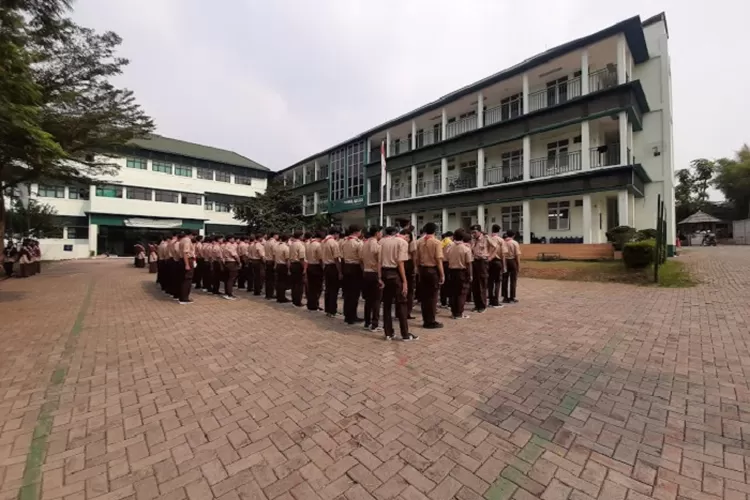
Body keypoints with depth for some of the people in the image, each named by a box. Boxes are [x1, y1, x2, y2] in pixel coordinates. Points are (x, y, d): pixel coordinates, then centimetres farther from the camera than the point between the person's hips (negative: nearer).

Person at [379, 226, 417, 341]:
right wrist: (404, 281, -12)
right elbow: (400, 263, -13)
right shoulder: (402, 242, -2)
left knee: (387, 303, 12)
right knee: (401, 303, 5)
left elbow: (379, 261, -1)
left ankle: (388, 333, 18)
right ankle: (405, 334, 10)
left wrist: (380, 278, -1)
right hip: (395, 273, -4)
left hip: (384, 273, 4)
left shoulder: (382, 241, 8)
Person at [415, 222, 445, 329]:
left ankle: (426, 321, 19)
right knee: (432, 296, 2)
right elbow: (439, 260, -14)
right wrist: (442, 274, -9)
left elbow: (417, 258, 6)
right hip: (433, 270, -5)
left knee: (424, 296, 11)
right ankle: (431, 322, 8)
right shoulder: (436, 242, -10)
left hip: (423, 270, 5)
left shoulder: (420, 241, 4)